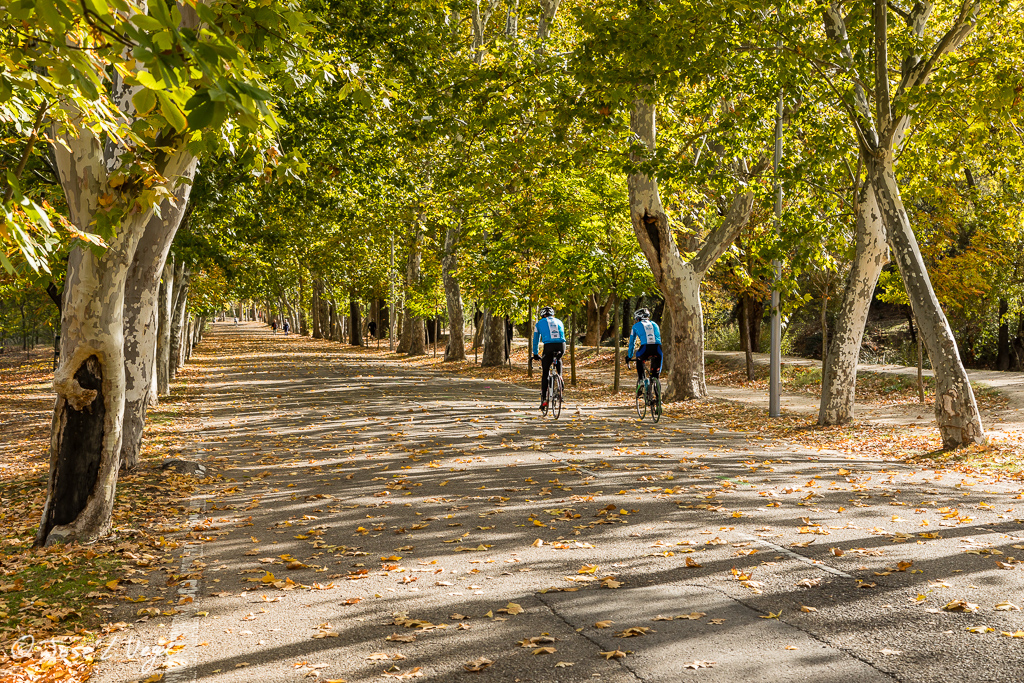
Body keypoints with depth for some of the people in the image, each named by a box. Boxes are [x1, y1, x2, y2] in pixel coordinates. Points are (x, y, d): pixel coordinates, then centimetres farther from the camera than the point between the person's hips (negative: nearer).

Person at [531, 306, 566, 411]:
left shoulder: (540, 323, 21)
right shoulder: (559, 322, 27)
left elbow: (535, 340, 25)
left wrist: (535, 354, 35)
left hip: (549, 347, -2)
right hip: (561, 346, 2)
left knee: (544, 374, 7)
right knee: (558, 360, 37)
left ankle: (544, 399, 2)